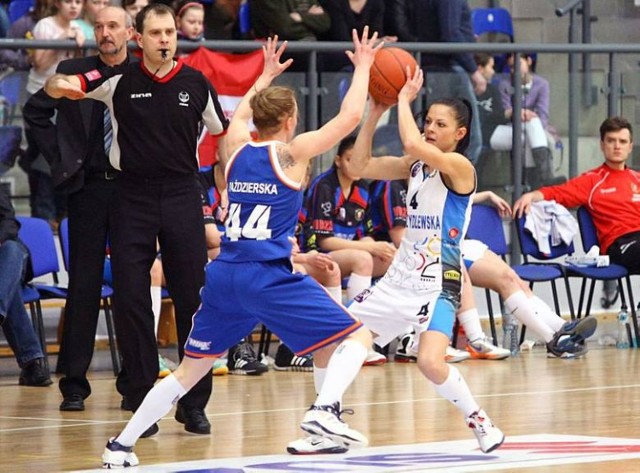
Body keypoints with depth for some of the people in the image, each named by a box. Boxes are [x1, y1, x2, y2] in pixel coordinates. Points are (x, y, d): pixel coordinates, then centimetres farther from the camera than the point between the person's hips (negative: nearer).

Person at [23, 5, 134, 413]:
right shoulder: (72, 73, 4)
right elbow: (35, 112, 11)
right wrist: (60, 158, 4)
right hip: (88, 187, 1)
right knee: (84, 284, 2)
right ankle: (74, 383, 5)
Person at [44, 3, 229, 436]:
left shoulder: (196, 84, 2)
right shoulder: (119, 80, -2)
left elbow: (224, 135, 14)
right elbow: (59, 87, -9)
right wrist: (60, 85, -33)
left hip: (182, 194, 1)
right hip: (133, 197, 0)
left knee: (192, 299, 0)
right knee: (131, 298, -4)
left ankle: (194, 403, 9)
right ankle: (141, 401, 4)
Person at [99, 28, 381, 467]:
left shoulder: (238, 148, 14)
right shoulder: (292, 153, -1)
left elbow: (240, 115, 37)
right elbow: (350, 116, -2)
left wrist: (267, 75, 49)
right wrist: (362, 67, 12)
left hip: (224, 274, 6)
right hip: (268, 277, -6)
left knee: (192, 367, 19)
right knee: (356, 336, -1)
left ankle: (121, 446, 17)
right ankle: (325, 410, -27)